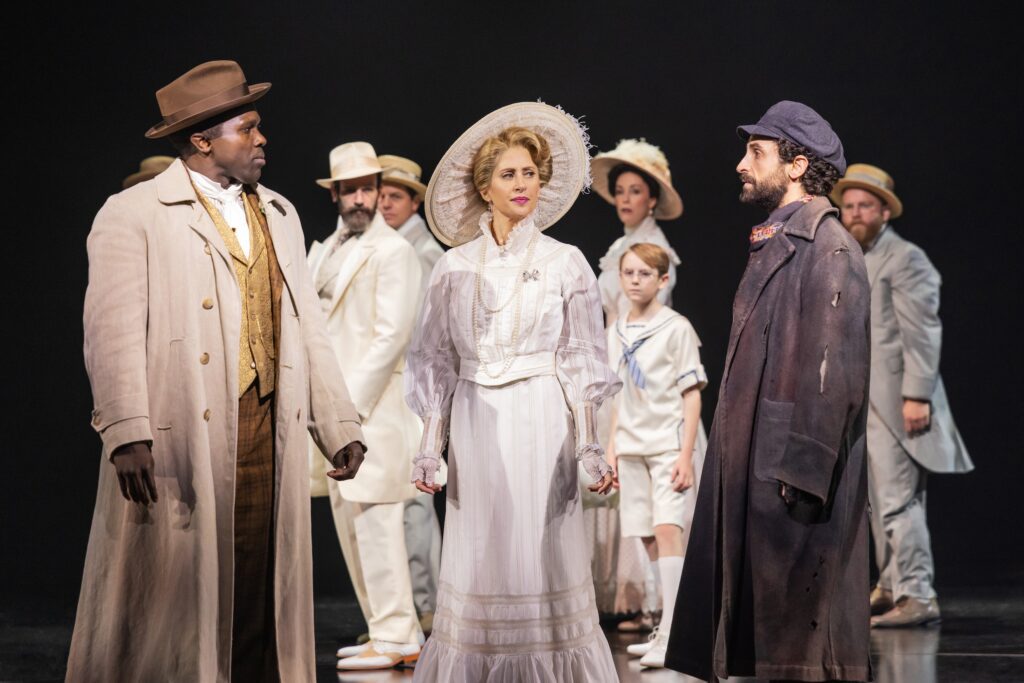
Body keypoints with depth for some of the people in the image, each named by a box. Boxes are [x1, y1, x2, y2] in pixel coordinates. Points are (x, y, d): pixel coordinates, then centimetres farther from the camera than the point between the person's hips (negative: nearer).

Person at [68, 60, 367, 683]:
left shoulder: (280, 215, 20)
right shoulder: (133, 215, 0)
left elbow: (308, 328, 19)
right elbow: (114, 333, -9)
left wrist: (340, 425, 11)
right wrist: (128, 436, -20)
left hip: (270, 440, 5)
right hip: (180, 444, -5)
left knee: (260, 600, 5)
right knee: (169, 602, -2)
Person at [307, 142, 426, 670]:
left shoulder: (393, 251, -7)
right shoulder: (324, 251, 18)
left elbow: (392, 334, -14)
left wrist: (352, 402, -17)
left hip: (371, 406, -8)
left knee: (375, 521, -9)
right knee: (348, 523, 10)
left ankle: (396, 640, -5)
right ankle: (389, 630, 18)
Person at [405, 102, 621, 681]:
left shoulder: (566, 262, 2)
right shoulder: (455, 268, 6)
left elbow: (582, 362, 2)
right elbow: (436, 362, 8)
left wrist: (591, 443, -8)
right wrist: (430, 444, 1)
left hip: (543, 423, -2)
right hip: (475, 424, 2)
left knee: (545, 559, -3)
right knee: (479, 562, 2)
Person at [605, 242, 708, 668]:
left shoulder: (676, 328, -5)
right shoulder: (616, 333, 12)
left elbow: (692, 394, -7)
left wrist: (686, 454, -13)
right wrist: (611, 448, 12)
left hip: (671, 443, -6)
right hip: (633, 447, 6)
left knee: (668, 529, -17)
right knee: (648, 538, 7)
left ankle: (670, 637, -20)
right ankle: (669, 633, 16)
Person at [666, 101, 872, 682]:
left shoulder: (827, 247, -12)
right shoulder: (775, 245, 18)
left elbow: (835, 371, -19)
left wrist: (801, 471, -22)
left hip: (798, 480, -10)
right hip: (755, 472, 10)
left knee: (801, 631, -5)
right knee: (766, 631, 11)